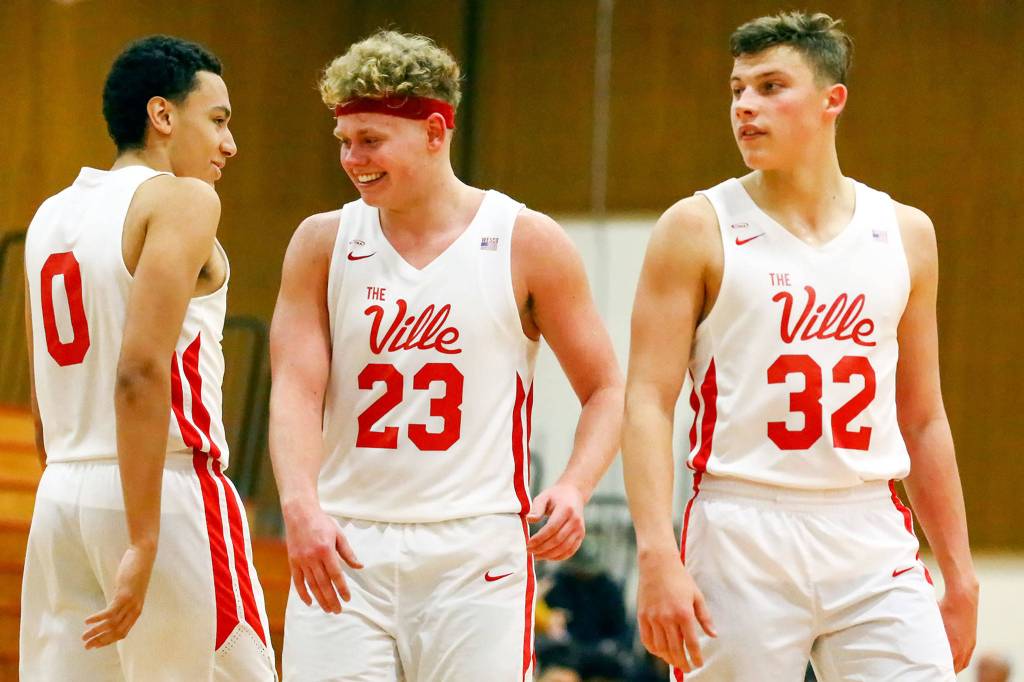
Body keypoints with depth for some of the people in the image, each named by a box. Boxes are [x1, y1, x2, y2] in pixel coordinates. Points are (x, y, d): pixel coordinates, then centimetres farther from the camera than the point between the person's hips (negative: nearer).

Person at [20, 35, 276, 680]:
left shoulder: (51, 215, 16)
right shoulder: (183, 199, -7)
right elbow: (142, 371, -19)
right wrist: (143, 543, -21)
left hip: (61, 490, 7)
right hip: (167, 491, -7)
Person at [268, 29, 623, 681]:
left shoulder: (527, 243, 2)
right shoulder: (323, 243, 7)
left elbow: (606, 390, 6)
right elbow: (296, 388, -4)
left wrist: (576, 486, -14)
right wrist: (300, 506, -23)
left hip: (475, 550, -2)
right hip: (344, 551, 2)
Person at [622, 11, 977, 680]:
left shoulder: (904, 233, 12)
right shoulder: (698, 230, 1)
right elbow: (648, 403, -5)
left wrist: (960, 573, 15)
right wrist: (658, 557, -18)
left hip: (873, 538, 3)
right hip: (740, 539, -3)